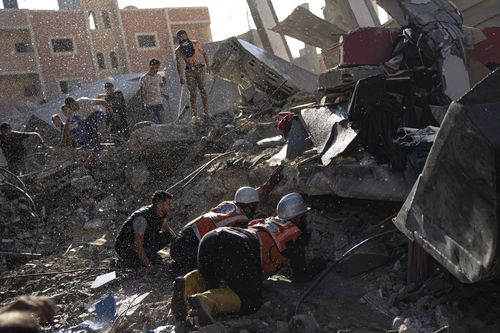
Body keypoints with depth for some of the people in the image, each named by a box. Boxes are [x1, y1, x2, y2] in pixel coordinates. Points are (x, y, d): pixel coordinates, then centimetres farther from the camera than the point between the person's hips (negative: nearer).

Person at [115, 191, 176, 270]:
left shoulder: (159, 214, -6)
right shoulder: (142, 218, -31)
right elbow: (138, 245, -33)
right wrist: (149, 266, -31)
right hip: (126, 248, -8)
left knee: (167, 236, -3)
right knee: (156, 261, -24)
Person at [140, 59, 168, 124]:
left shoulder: (159, 77, 8)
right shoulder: (143, 79, -6)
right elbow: (142, 94, -3)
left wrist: (164, 95, -1)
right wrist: (142, 105, -6)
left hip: (159, 103, 4)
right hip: (149, 105, -4)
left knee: (160, 122, -1)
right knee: (156, 122, -8)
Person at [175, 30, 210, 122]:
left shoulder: (196, 43, 0)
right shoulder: (178, 50, 2)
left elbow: (204, 53, 11)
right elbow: (178, 64, 6)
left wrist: (207, 65, 6)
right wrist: (181, 77, 1)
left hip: (199, 69, -1)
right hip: (189, 72, 1)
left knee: (202, 90, -2)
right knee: (192, 92, -5)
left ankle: (206, 112, 2)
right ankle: (194, 114, -8)